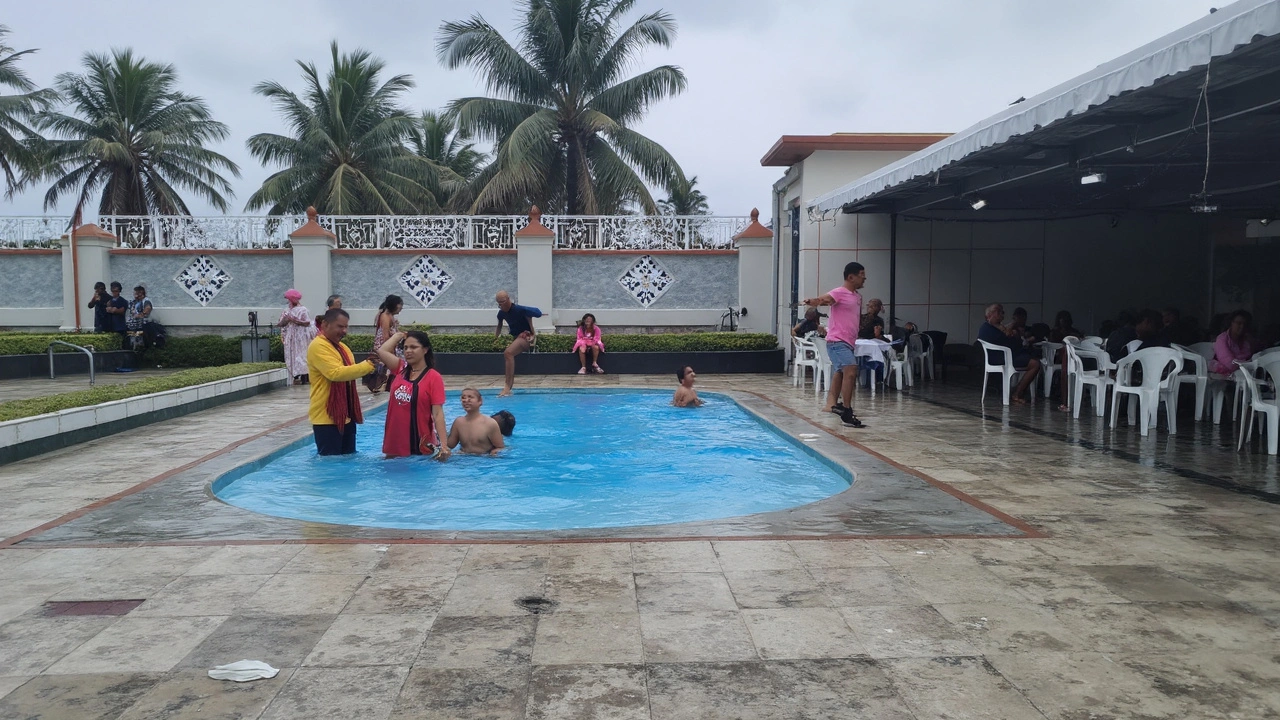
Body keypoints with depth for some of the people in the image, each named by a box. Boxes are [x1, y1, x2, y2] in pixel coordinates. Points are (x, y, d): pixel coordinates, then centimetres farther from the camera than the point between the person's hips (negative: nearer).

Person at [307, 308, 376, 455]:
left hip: (346, 415, 9)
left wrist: (367, 368, -4)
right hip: (326, 416, -9)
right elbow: (335, 373, -26)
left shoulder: (342, 347, 15)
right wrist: (366, 366, -25)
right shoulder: (318, 346, -14)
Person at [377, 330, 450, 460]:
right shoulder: (400, 369, 7)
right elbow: (381, 351, -3)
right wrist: (399, 335, 10)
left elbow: (438, 413, -12)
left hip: (421, 443, -5)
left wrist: (443, 444, -20)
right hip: (395, 441, 5)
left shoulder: (433, 377, -9)